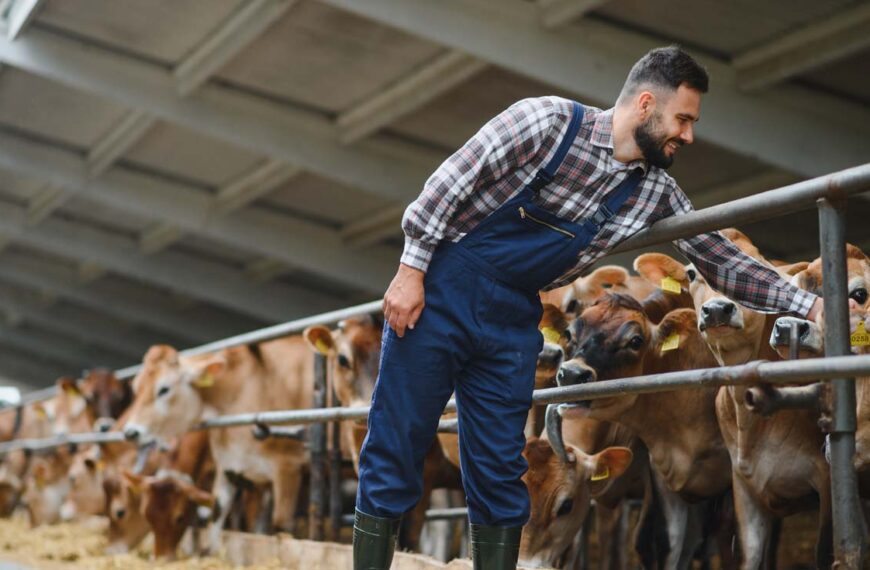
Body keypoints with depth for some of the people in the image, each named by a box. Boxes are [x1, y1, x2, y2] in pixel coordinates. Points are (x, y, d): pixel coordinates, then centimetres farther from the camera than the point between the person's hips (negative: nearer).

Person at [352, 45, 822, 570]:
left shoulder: (655, 194, 2)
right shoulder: (549, 120, -14)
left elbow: (721, 259, 6)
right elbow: (450, 183, -13)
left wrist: (809, 305, -2)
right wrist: (411, 270, -15)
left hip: (513, 320, 5)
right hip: (442, 291, -5)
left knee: (500, 472, 4)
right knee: (395, 451, -3)